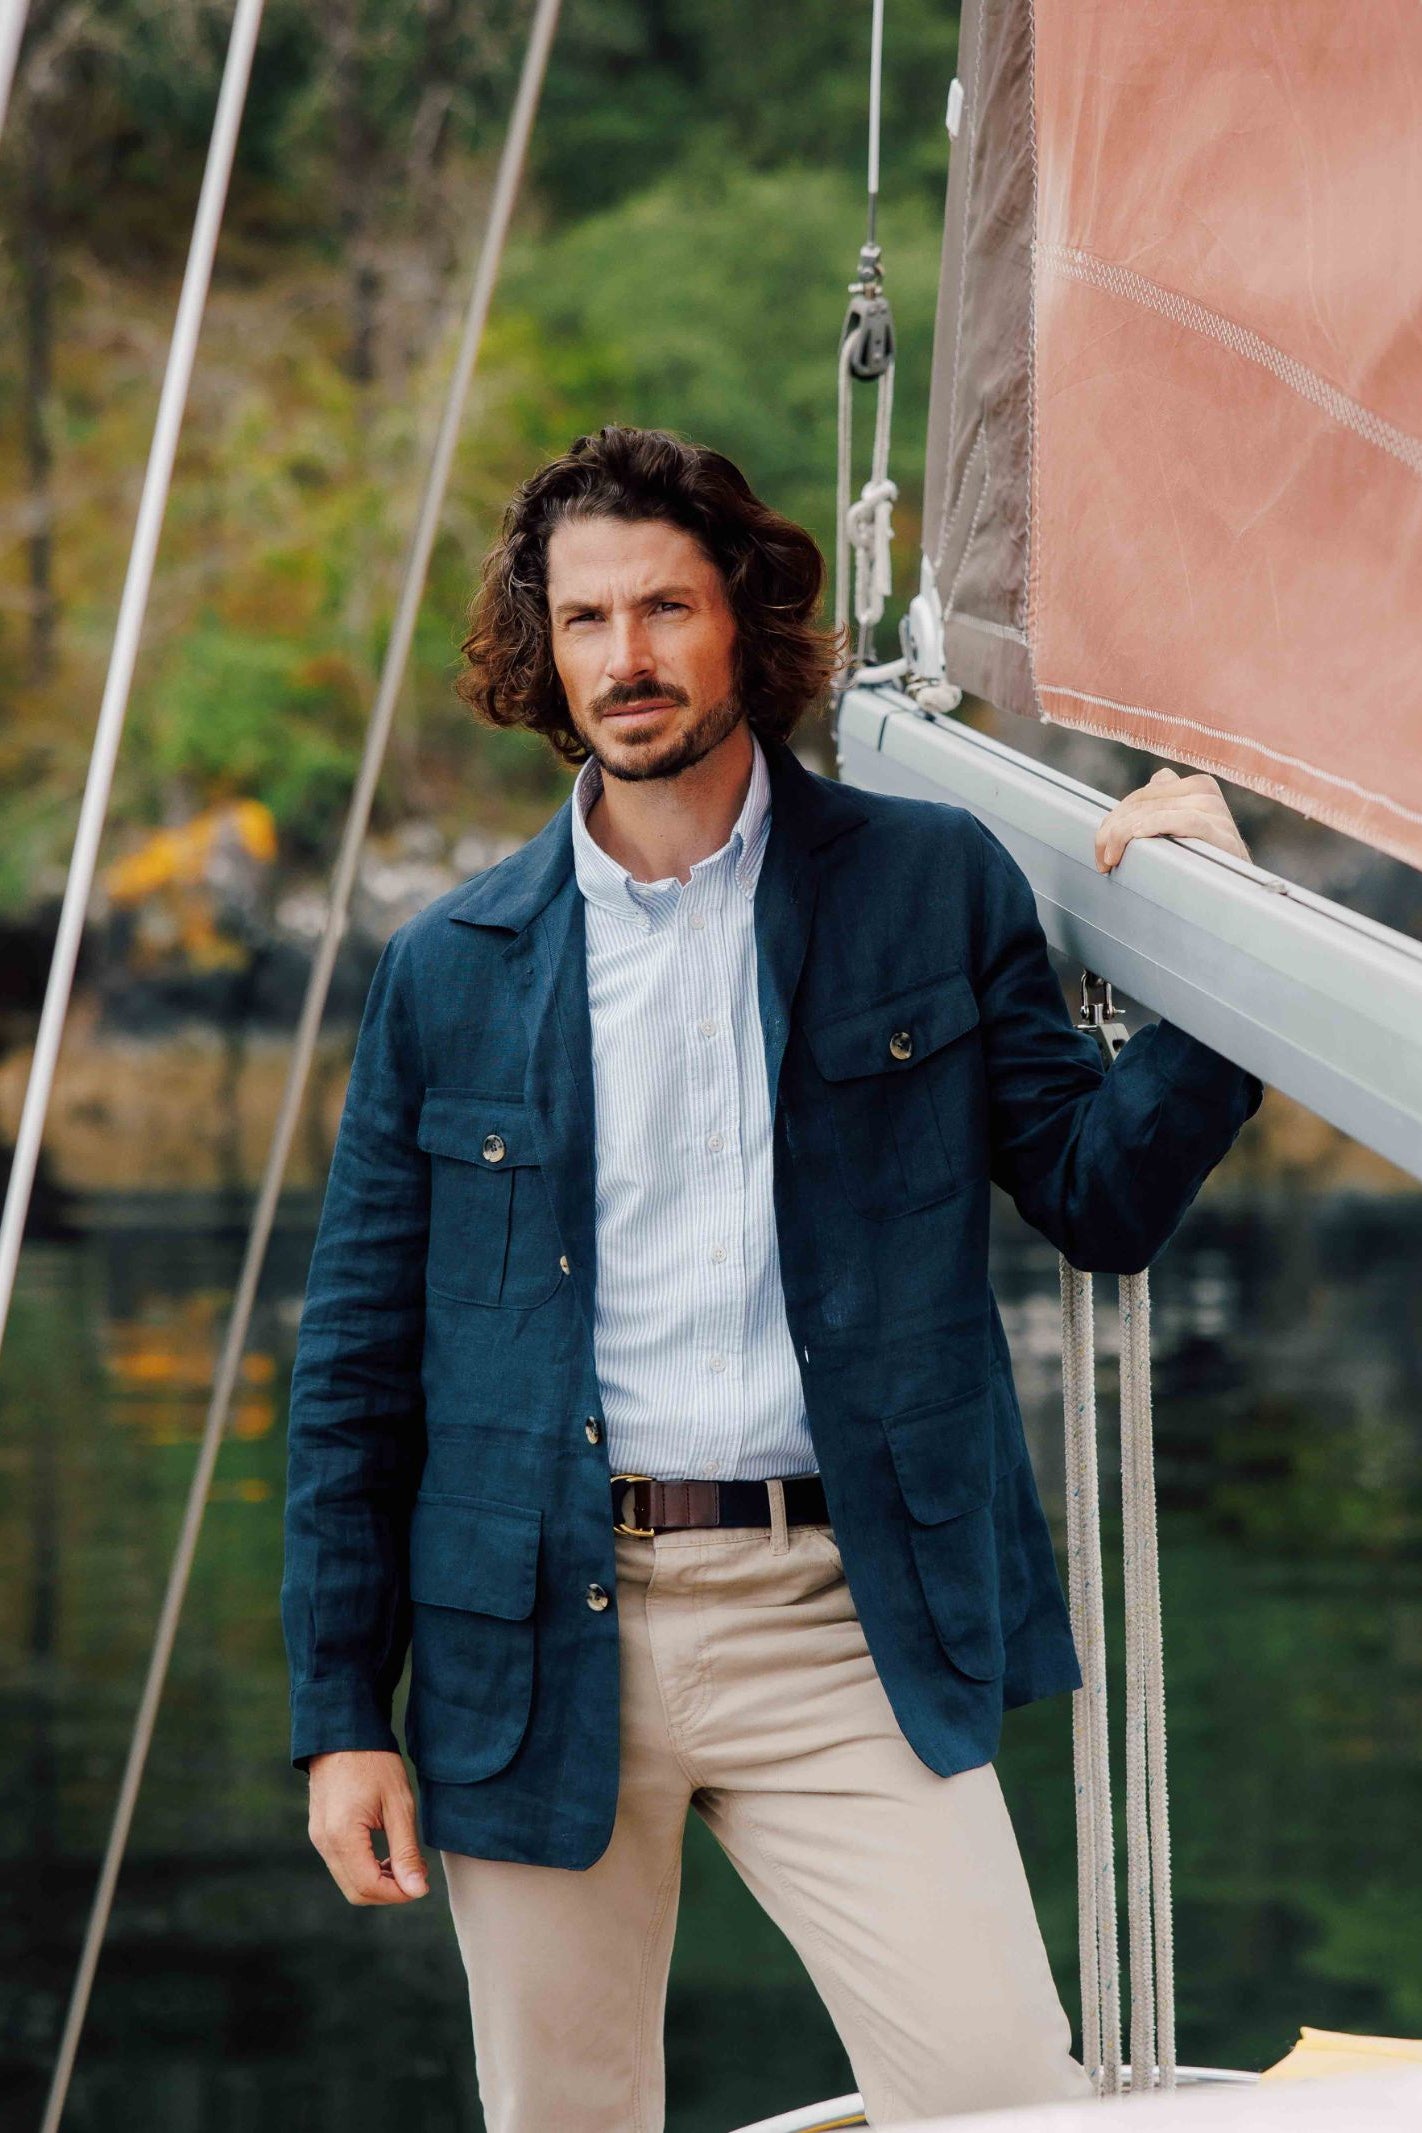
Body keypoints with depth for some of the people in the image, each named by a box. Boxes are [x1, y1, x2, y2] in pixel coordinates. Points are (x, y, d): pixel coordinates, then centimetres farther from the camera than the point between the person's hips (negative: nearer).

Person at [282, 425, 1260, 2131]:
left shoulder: (932, 889, 7)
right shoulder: (448, 970, 7)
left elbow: (1099, 1201, 6)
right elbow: (356, 1363, 9)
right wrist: (340, 1715, 5)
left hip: (839, 1621, -1)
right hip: (539, 1645, 1)